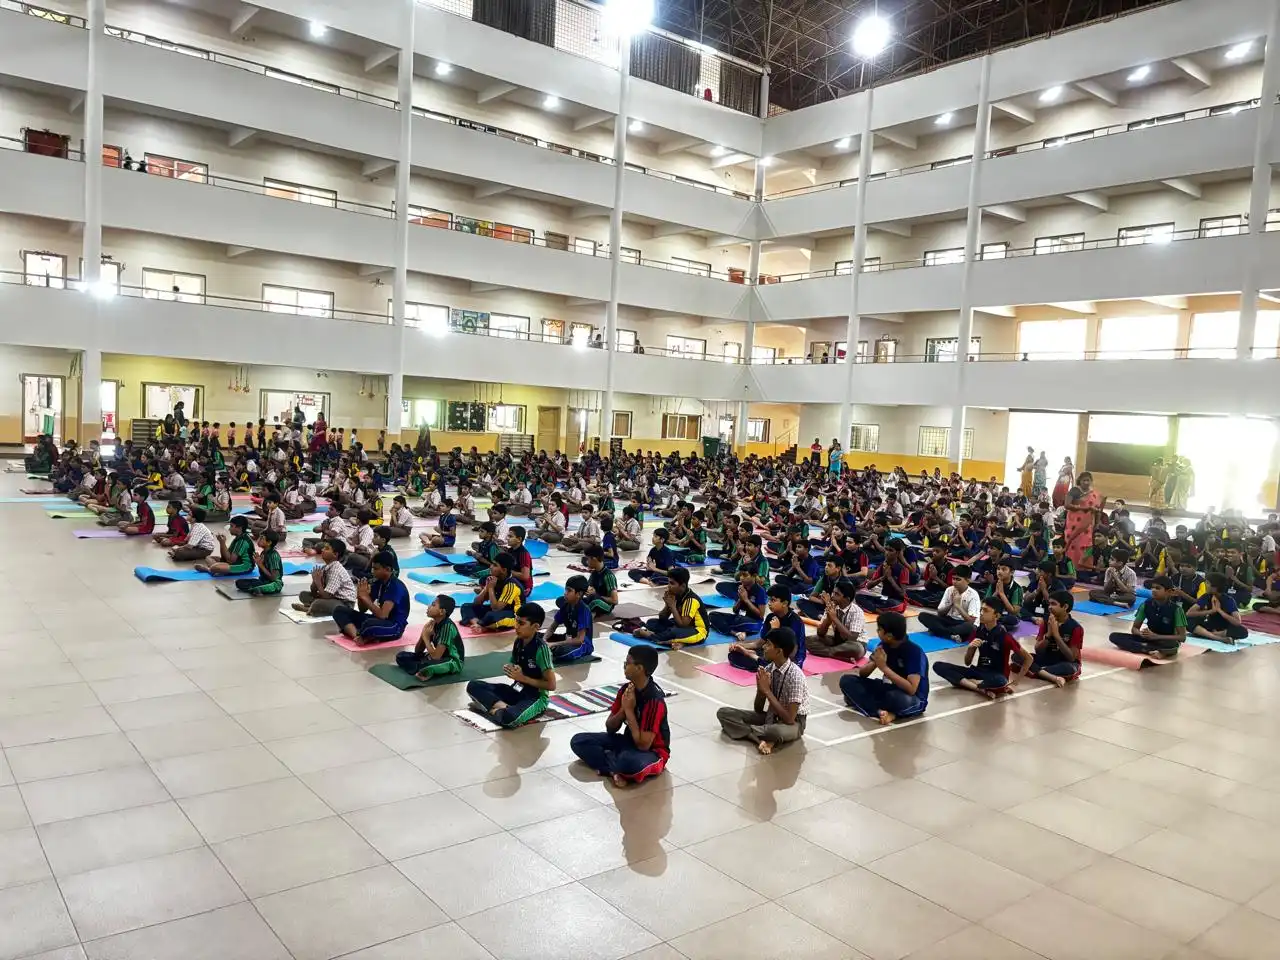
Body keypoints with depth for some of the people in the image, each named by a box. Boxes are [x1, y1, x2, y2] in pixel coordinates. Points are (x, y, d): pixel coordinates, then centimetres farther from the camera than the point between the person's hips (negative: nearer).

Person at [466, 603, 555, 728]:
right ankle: (503, 707, -19)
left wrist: (523, 677, -16)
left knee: (509, 718, -39)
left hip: (537, 697, -8)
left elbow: (551, 685, -18)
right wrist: (510, 671, -6)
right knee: (473, 686, -5)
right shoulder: (518, 642, 1)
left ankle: (491, 706, -11)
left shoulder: (541, 648, -19)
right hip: (517, 691, 8)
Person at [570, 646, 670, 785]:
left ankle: (610, 767, -11)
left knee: (630, 761, -44)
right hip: (628, 741, 8)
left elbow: (643, 744, -27)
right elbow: (610, 728, 3)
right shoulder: (626, 689, -3)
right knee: (578, 741, -7)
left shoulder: (655, 700, -25)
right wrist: (623, 709, -16)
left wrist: (629, 710, -22)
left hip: (652, 752, -8)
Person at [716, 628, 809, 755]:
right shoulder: (768, 669, -6)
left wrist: (767, 690, -24)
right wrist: (760, 689, -20)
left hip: (793, 723, -7)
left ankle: (741, 729, -17)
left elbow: (789, 718, -27)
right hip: (771, 716, 7)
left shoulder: (795, 676, -24)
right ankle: (762, 739, -22)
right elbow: (758, 710, 1)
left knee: (778, 732, -44)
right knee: (723, 713, -10)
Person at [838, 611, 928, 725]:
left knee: (901, 699, -44)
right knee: (847, 680, -10)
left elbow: (911, 689, -32)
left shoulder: (914, 652, -23)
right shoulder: (884, 645, -4)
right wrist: (874, 662, -22)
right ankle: (880, 712, -27)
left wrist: (884, 667, -30)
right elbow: (862, 673, 0)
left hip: (913, 699, -7)